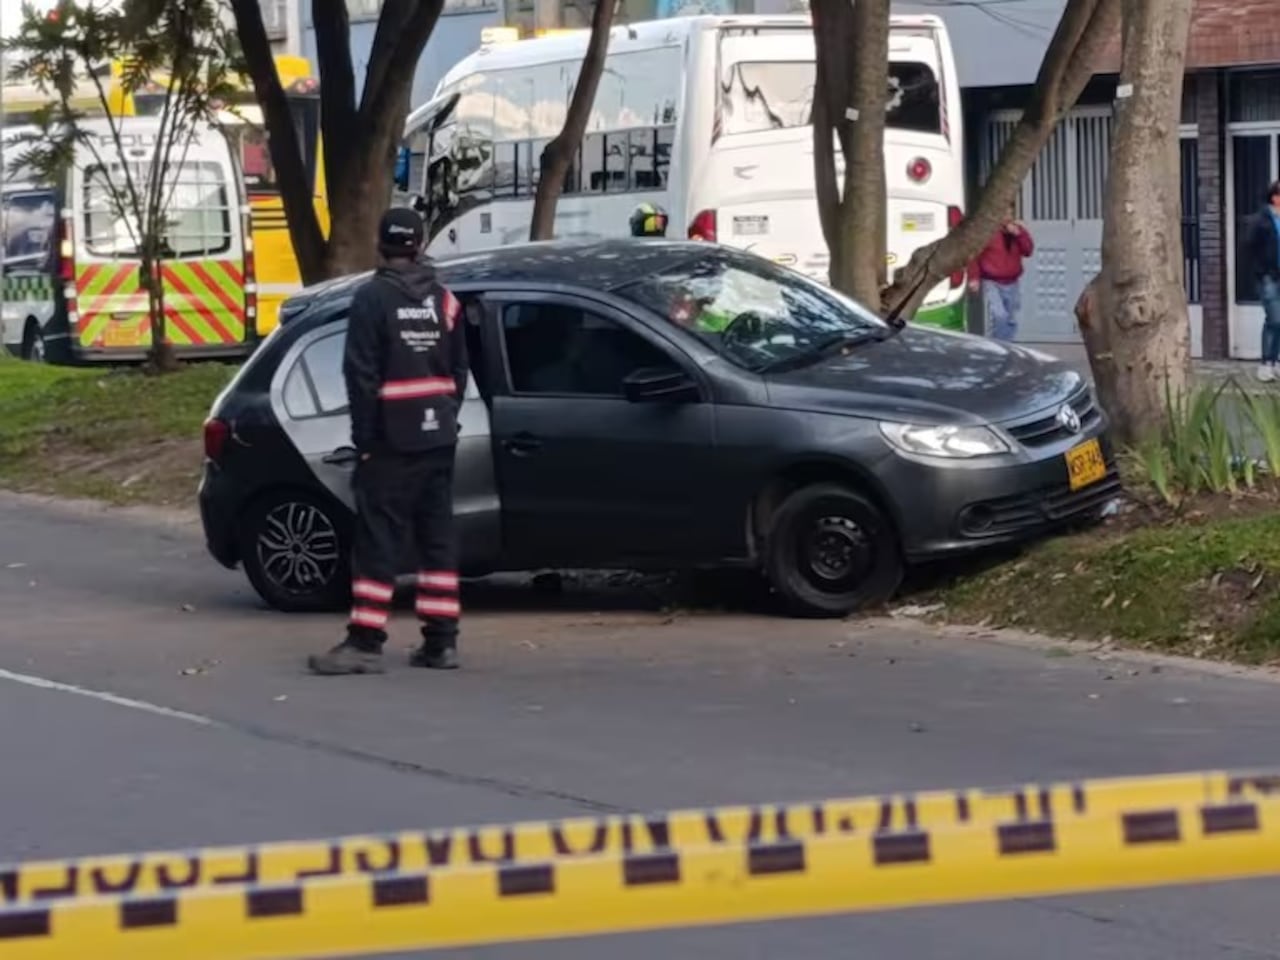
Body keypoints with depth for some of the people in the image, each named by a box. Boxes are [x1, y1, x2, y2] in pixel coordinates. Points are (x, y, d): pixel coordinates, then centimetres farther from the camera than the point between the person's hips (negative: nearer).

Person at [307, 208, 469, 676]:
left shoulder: (373, 298, -9)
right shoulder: (443, 299, 9)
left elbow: (362, 374, -12)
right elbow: (459, 370, 12)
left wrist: (363, 435, -6)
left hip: (393, 439, -6)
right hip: (437, 437, 6)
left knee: (378, 539, -6)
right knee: (437, 537, 9)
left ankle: (365, 642, -10)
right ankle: (441, 641, 10)